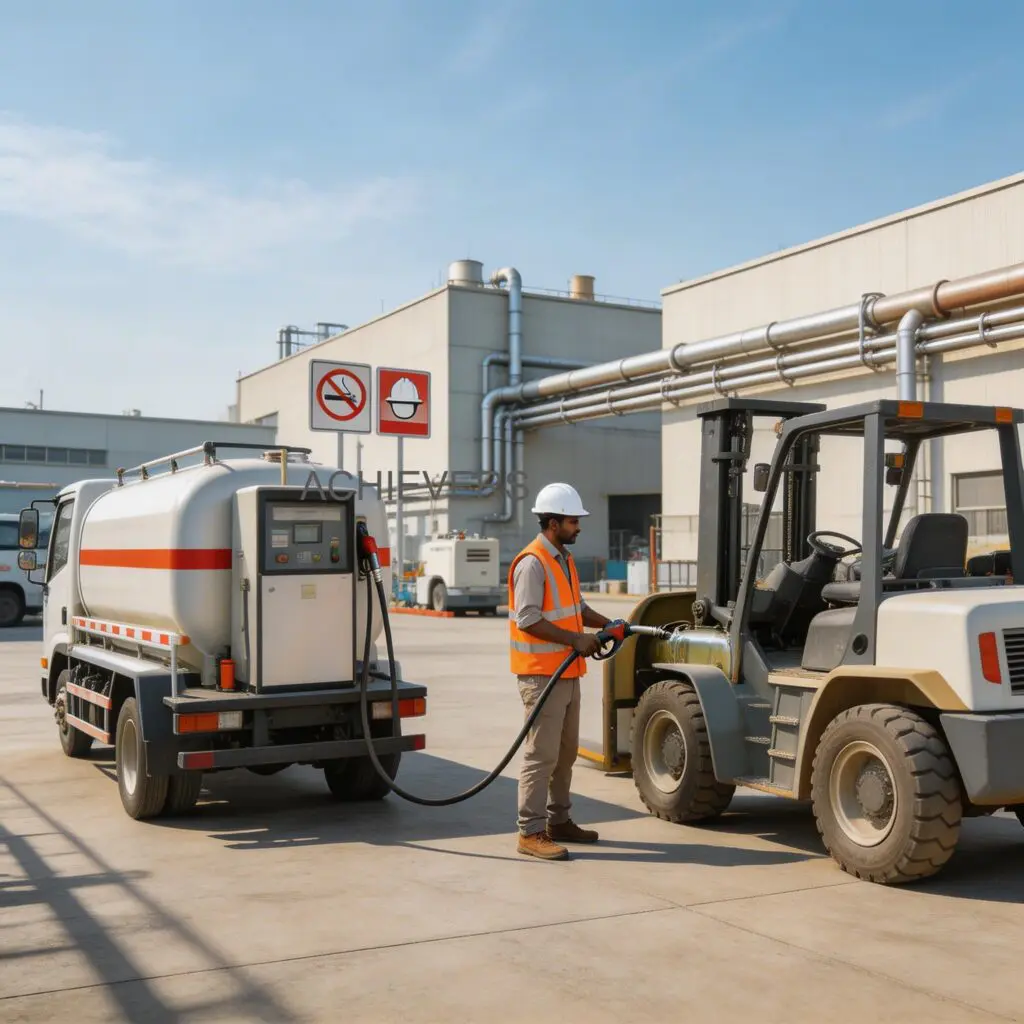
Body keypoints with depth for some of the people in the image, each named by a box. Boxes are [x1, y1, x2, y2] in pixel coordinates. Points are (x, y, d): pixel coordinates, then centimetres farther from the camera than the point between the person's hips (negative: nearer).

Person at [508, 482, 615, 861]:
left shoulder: (563, 560, 15)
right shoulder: (532, 563, -16)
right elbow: (528, 619, -22)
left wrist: (606, 624, 6)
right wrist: (575, 639, -22)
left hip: (567, 673, 10)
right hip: (542, 674, -10)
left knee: (566, 752, 17)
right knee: (541, 754, -8)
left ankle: (558, 821, 28)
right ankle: (531, 832, -3)